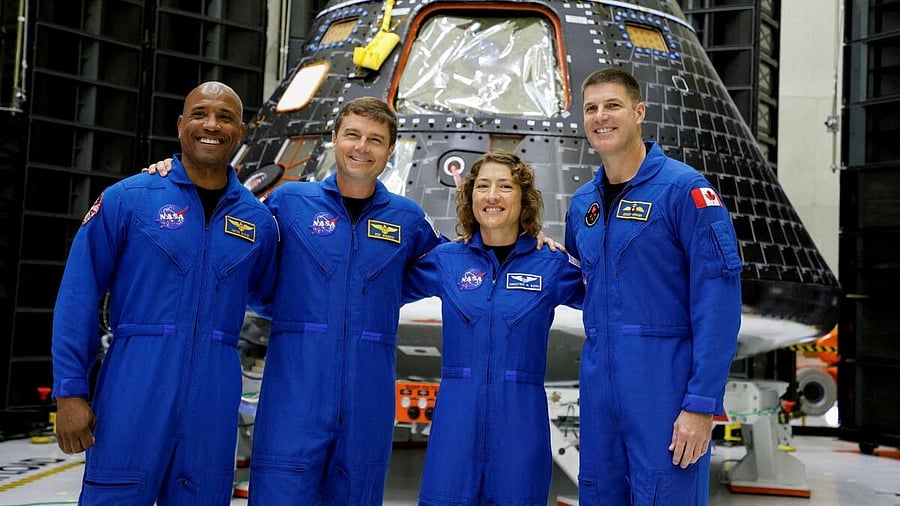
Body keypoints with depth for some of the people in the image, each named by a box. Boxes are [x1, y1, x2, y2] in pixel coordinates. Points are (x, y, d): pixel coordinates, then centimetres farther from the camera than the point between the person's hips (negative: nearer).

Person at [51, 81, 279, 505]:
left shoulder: (259, 221, 9)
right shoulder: (125, 199, -1)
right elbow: (77, 298, -3)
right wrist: (70, 391, -6)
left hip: (214, 397, 3)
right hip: (134, 390, -3)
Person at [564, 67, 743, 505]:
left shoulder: (684, 189, -9)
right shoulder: (582, 203, 11)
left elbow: (718, 300, -14)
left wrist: (703, 403, -18)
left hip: (667, 387, -6)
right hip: (599, 386, 6)